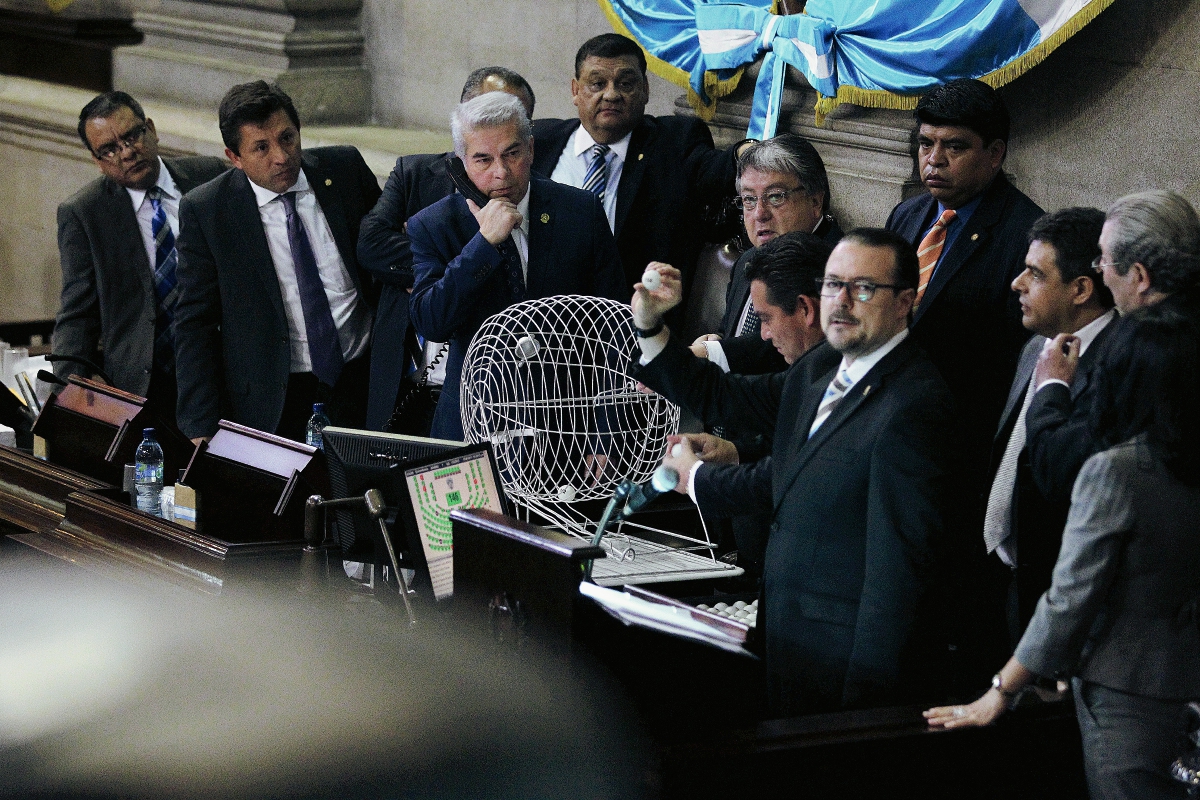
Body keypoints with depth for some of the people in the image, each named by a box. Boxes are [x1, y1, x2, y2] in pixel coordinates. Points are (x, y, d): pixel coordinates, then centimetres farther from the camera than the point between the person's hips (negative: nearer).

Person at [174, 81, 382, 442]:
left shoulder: (344, 169, -3)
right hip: (274, 401, -2)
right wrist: (202, 428, -12)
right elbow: (194, 324, -5)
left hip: (365, 377, 2)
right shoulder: (204, 211, -9)